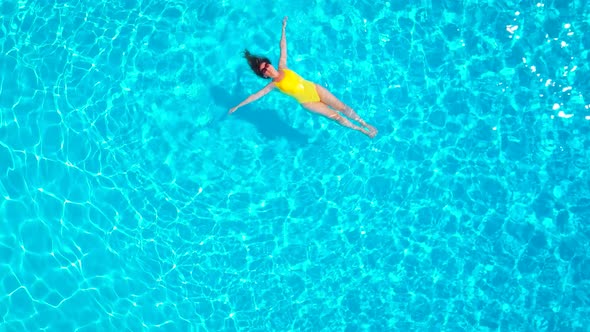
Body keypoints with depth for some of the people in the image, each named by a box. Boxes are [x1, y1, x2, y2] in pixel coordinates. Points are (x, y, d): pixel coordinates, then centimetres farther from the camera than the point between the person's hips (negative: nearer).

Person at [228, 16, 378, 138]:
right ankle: (361, 130, 4)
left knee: (342, 107, -3)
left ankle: (366, 125, 8)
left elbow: (283, 48, 3)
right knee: (335, 116, -7)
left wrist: (283, 28, 4)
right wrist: (237, 106, -7)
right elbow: (256, 95, -7)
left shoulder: (282, 68, 1)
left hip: (315, 89, 3)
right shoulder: (273, 85, -7)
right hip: (307, 102, -3)